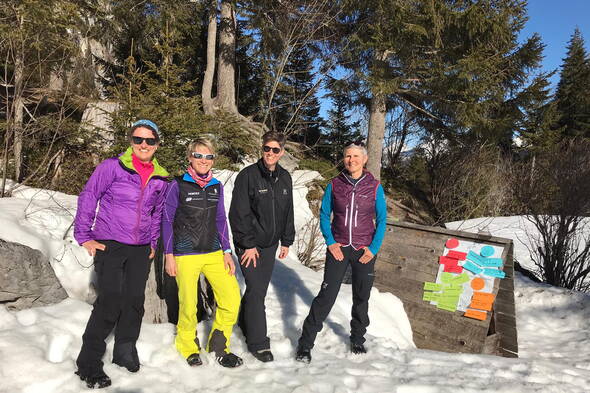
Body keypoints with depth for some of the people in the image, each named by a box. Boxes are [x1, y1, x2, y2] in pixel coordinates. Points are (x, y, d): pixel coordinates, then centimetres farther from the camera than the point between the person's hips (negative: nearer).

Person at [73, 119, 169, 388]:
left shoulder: (160, 179, 7)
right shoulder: (112, 167, -8)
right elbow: (88, 197, -5)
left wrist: (153, 243, 16)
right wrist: (84, 236, -7)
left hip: (140, 250, 5)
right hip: (109, 245, -5)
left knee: (135, 301, 10)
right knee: (110, 302, -10)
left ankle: (125, 351, 29)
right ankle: (88, 363, 5)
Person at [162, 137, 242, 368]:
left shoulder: (216, 186, 8)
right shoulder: (178, 185, -4)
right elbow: (167, 221, -1)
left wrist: (227, 251, 7)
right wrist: (169, 255, -3)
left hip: (214, 253, 4)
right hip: (186, 255, -3)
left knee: (232, 299, -6)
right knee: (188, 305, 2)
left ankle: (218, 345, 17)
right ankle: (188, 346, 32)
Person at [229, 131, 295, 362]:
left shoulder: (285, 178, 7)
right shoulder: (248, 176, -13)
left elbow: (288, 212, 15)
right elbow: (238, 213, -15)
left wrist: (286, 241, 13)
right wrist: (248, 244, -16)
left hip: (270, 245, 6)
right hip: (250, 245, -6)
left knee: (259, 289, 15)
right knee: (256, 291, -6)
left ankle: (246, 324, 36)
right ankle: (258, 343, 5)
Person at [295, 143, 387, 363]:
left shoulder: (374, 187, -2)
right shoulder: (334, 185, -1)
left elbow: (381, 219, 3)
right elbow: (324, 215, 4)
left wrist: (374, 248, -6)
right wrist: (330, 242, -7)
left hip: (364, 251, 1)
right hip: (338, 248, -1)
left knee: (361, 298, 13)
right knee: (326, 296, -4)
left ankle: (357, 340, 34)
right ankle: (305, 343, 7)